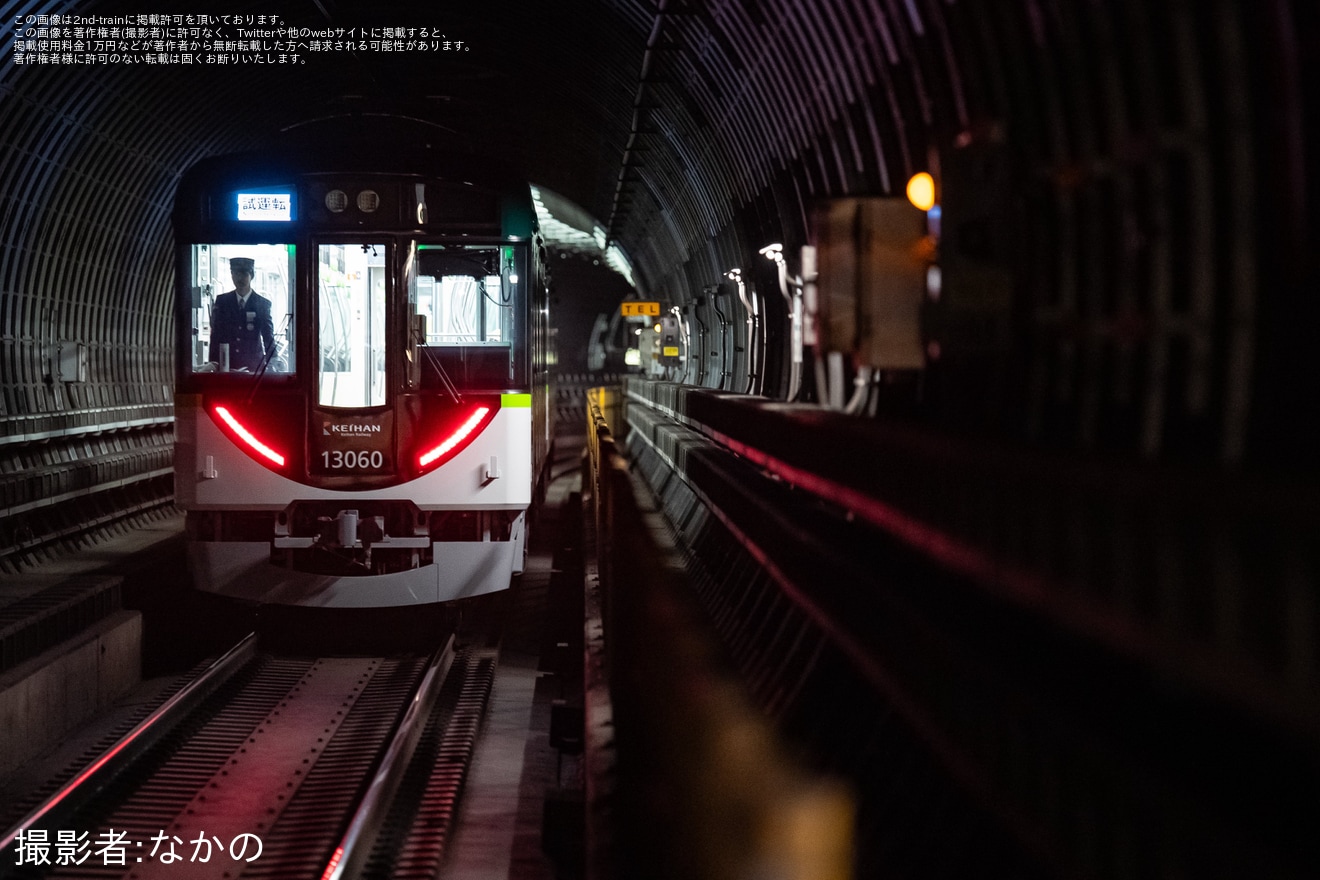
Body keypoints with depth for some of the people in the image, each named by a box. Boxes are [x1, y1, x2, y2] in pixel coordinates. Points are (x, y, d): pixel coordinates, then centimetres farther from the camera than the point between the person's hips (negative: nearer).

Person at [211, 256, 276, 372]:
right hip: (226, 364, 1)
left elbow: (268, 337, 1)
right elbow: (216, 335, 7)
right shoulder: (221, 301, 8)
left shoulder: (263, 304, 4)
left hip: (253, 365, -1)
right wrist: (213, 365, -1)